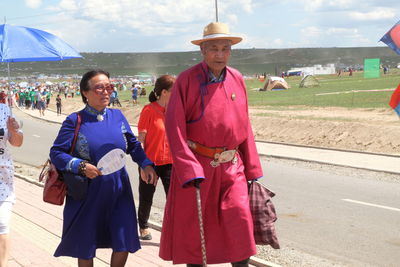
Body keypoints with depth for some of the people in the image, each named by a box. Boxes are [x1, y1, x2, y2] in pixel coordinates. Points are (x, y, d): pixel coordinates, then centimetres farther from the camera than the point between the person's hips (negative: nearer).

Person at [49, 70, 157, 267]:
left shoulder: (117, 116, 3)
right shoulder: (75, 121, -8)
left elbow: (133, 145, 12)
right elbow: (56, 153, -7)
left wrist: (146, 164, -4)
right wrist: (81, 166, -20)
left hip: (118, 191, 3)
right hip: (88, 194, -3)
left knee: (124, 243, 4)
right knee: (86, 249, 11)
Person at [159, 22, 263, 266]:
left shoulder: (237, 80, 5)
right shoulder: (187, 80, -8)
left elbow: (245, 127, 10)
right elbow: (174, 127, -13)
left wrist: (252, 170, 9)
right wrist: (189, 171, -20)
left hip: (232, 166, 3)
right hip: (195, 165, -3)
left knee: (240, 220, -7)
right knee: (192, 227, 6)